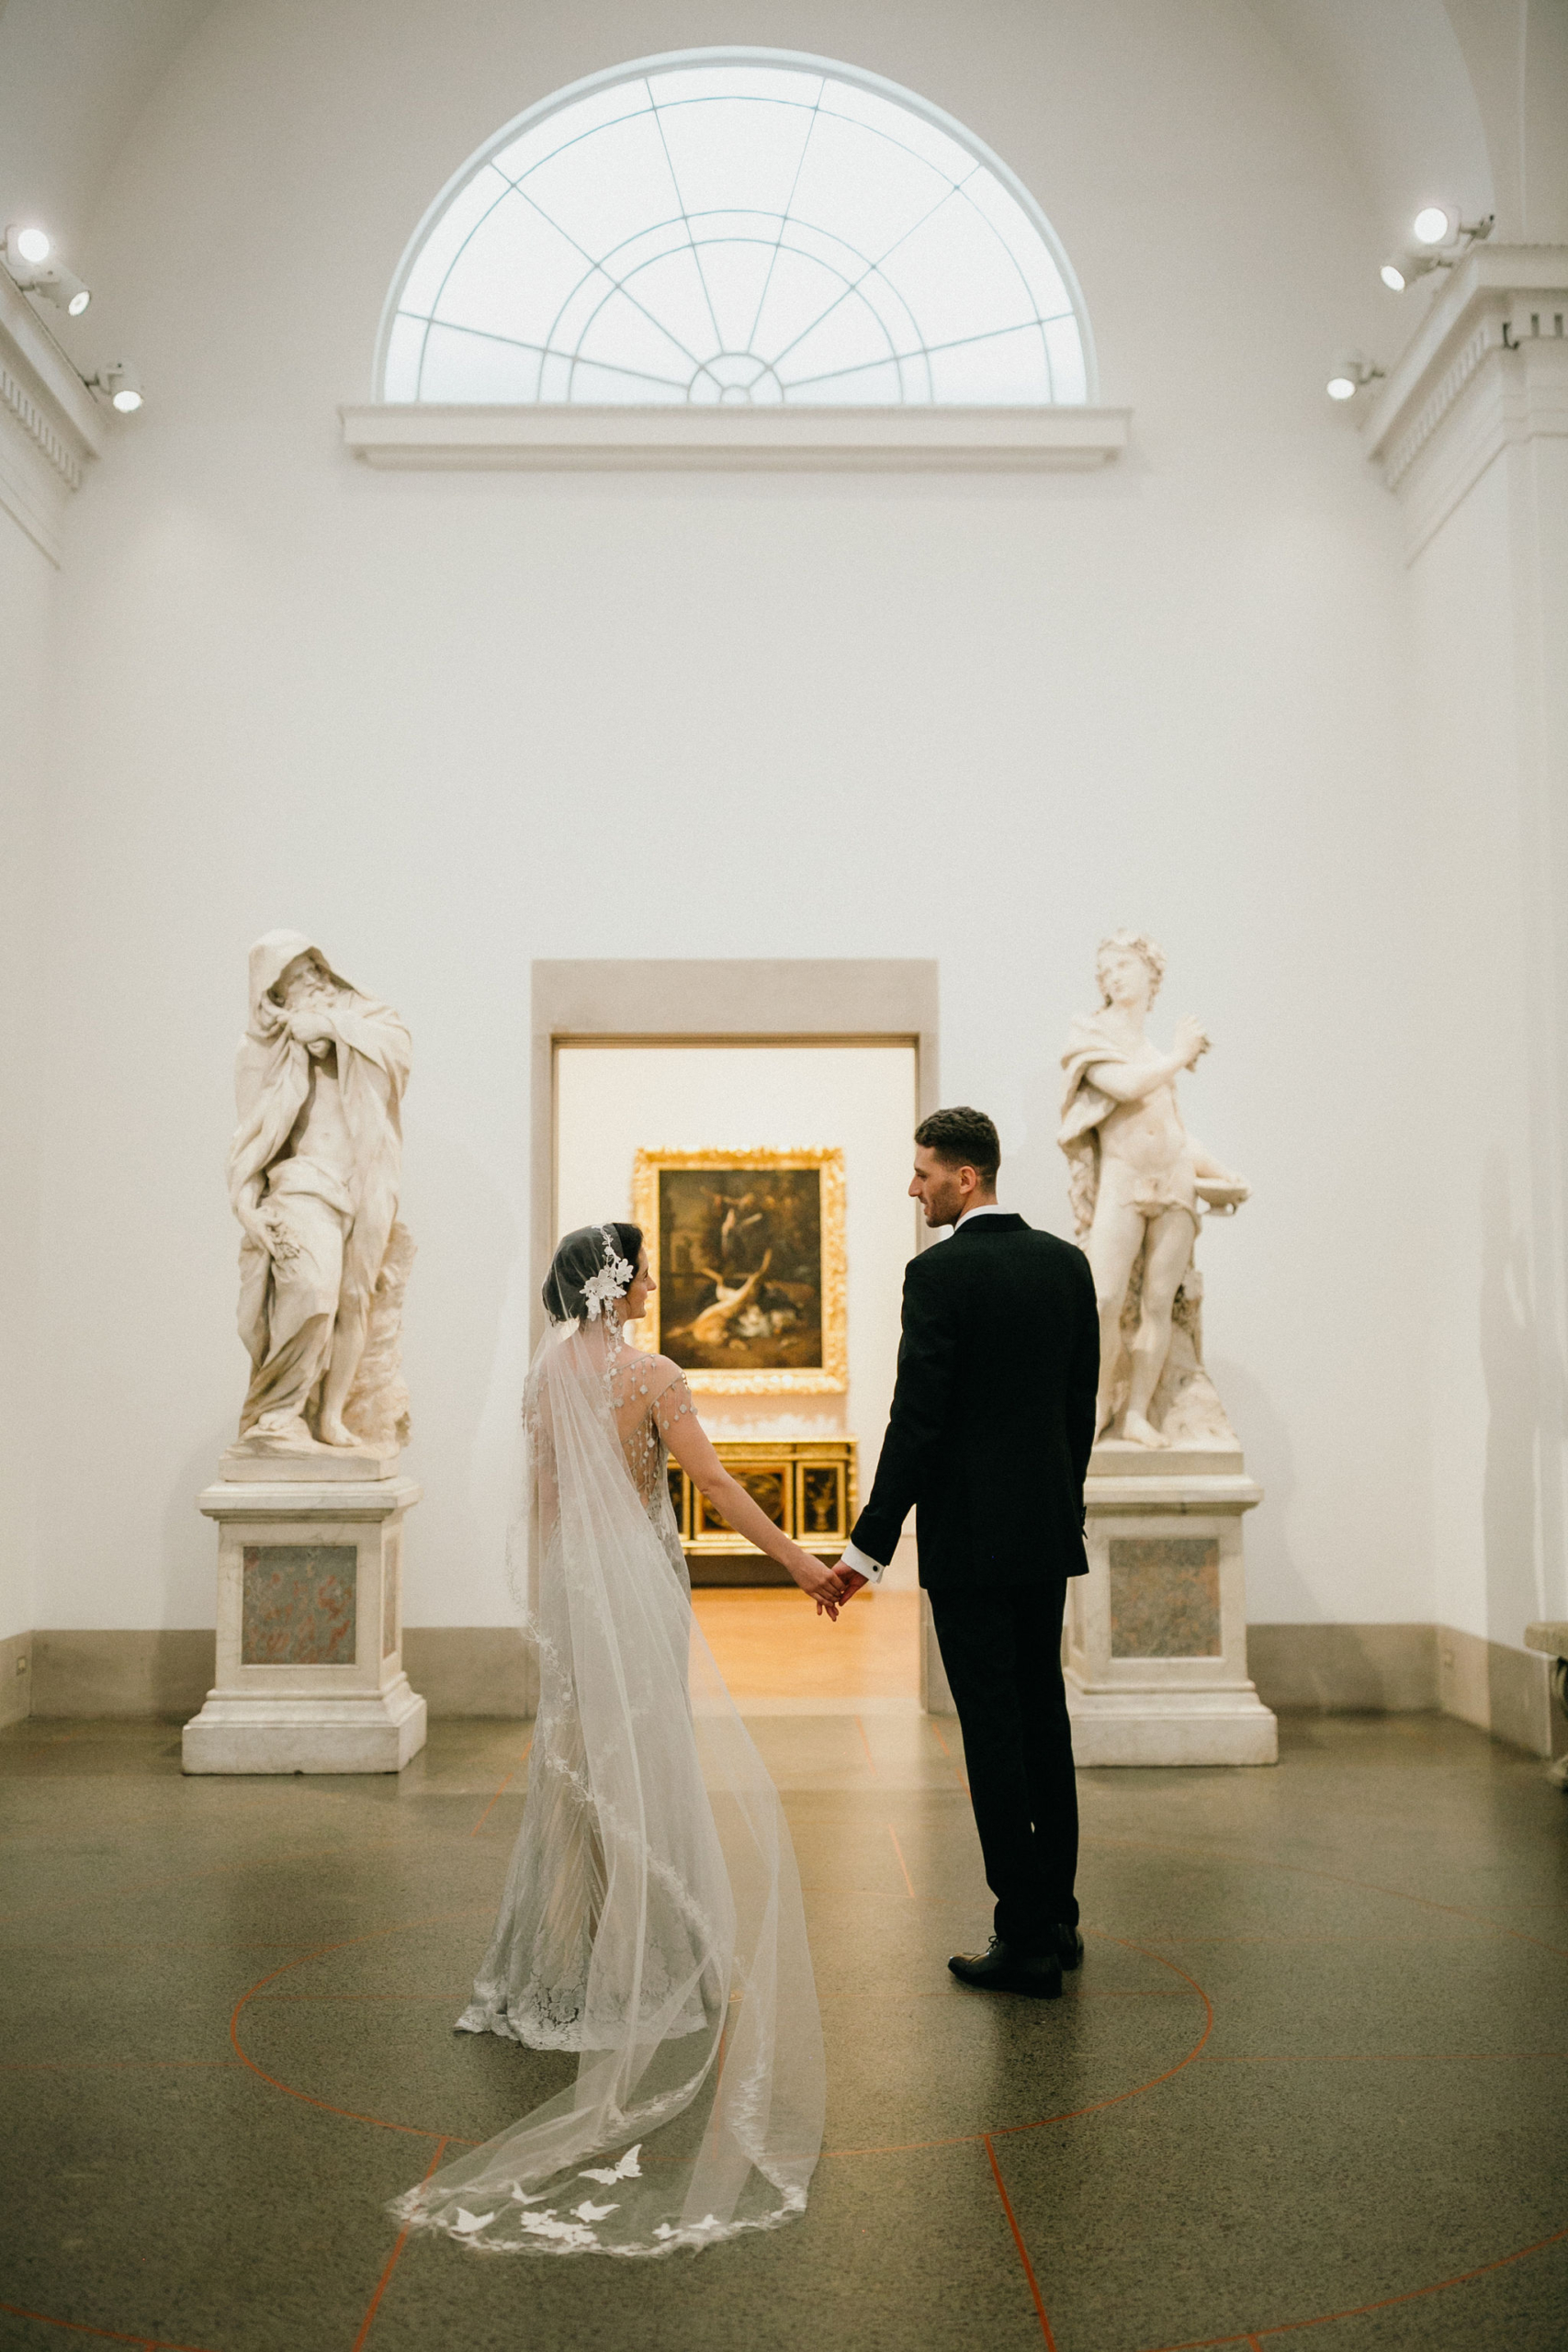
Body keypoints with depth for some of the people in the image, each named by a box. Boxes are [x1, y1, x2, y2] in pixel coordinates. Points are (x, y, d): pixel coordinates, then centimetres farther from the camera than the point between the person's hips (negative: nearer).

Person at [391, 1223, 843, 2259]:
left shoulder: (547, 1374, 4)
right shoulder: (653, 1375, -13)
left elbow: (543, 1496, 10)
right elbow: (717, 1483, -15)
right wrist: (801, 1562, -11)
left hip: (572, 1578, 5)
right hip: (641, 1577, -5)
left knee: (582, 1755, 14)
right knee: (647, 1756, 5)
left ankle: (565, 1953, 22)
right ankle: (645, 1953, 12)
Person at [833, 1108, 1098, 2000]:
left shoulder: (940, 1273, -14)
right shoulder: (1067, 1262, 7)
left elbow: (917, 1419, -18)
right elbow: (1084, 1403, 11)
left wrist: (870, 1547, -13)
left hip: (969, 1536, -7)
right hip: (1049, 1527, 7)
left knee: (994, 1730, 0)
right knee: (1044, 1715, 16)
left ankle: (1026, 1941, 7)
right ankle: (1058, 1919, 26)